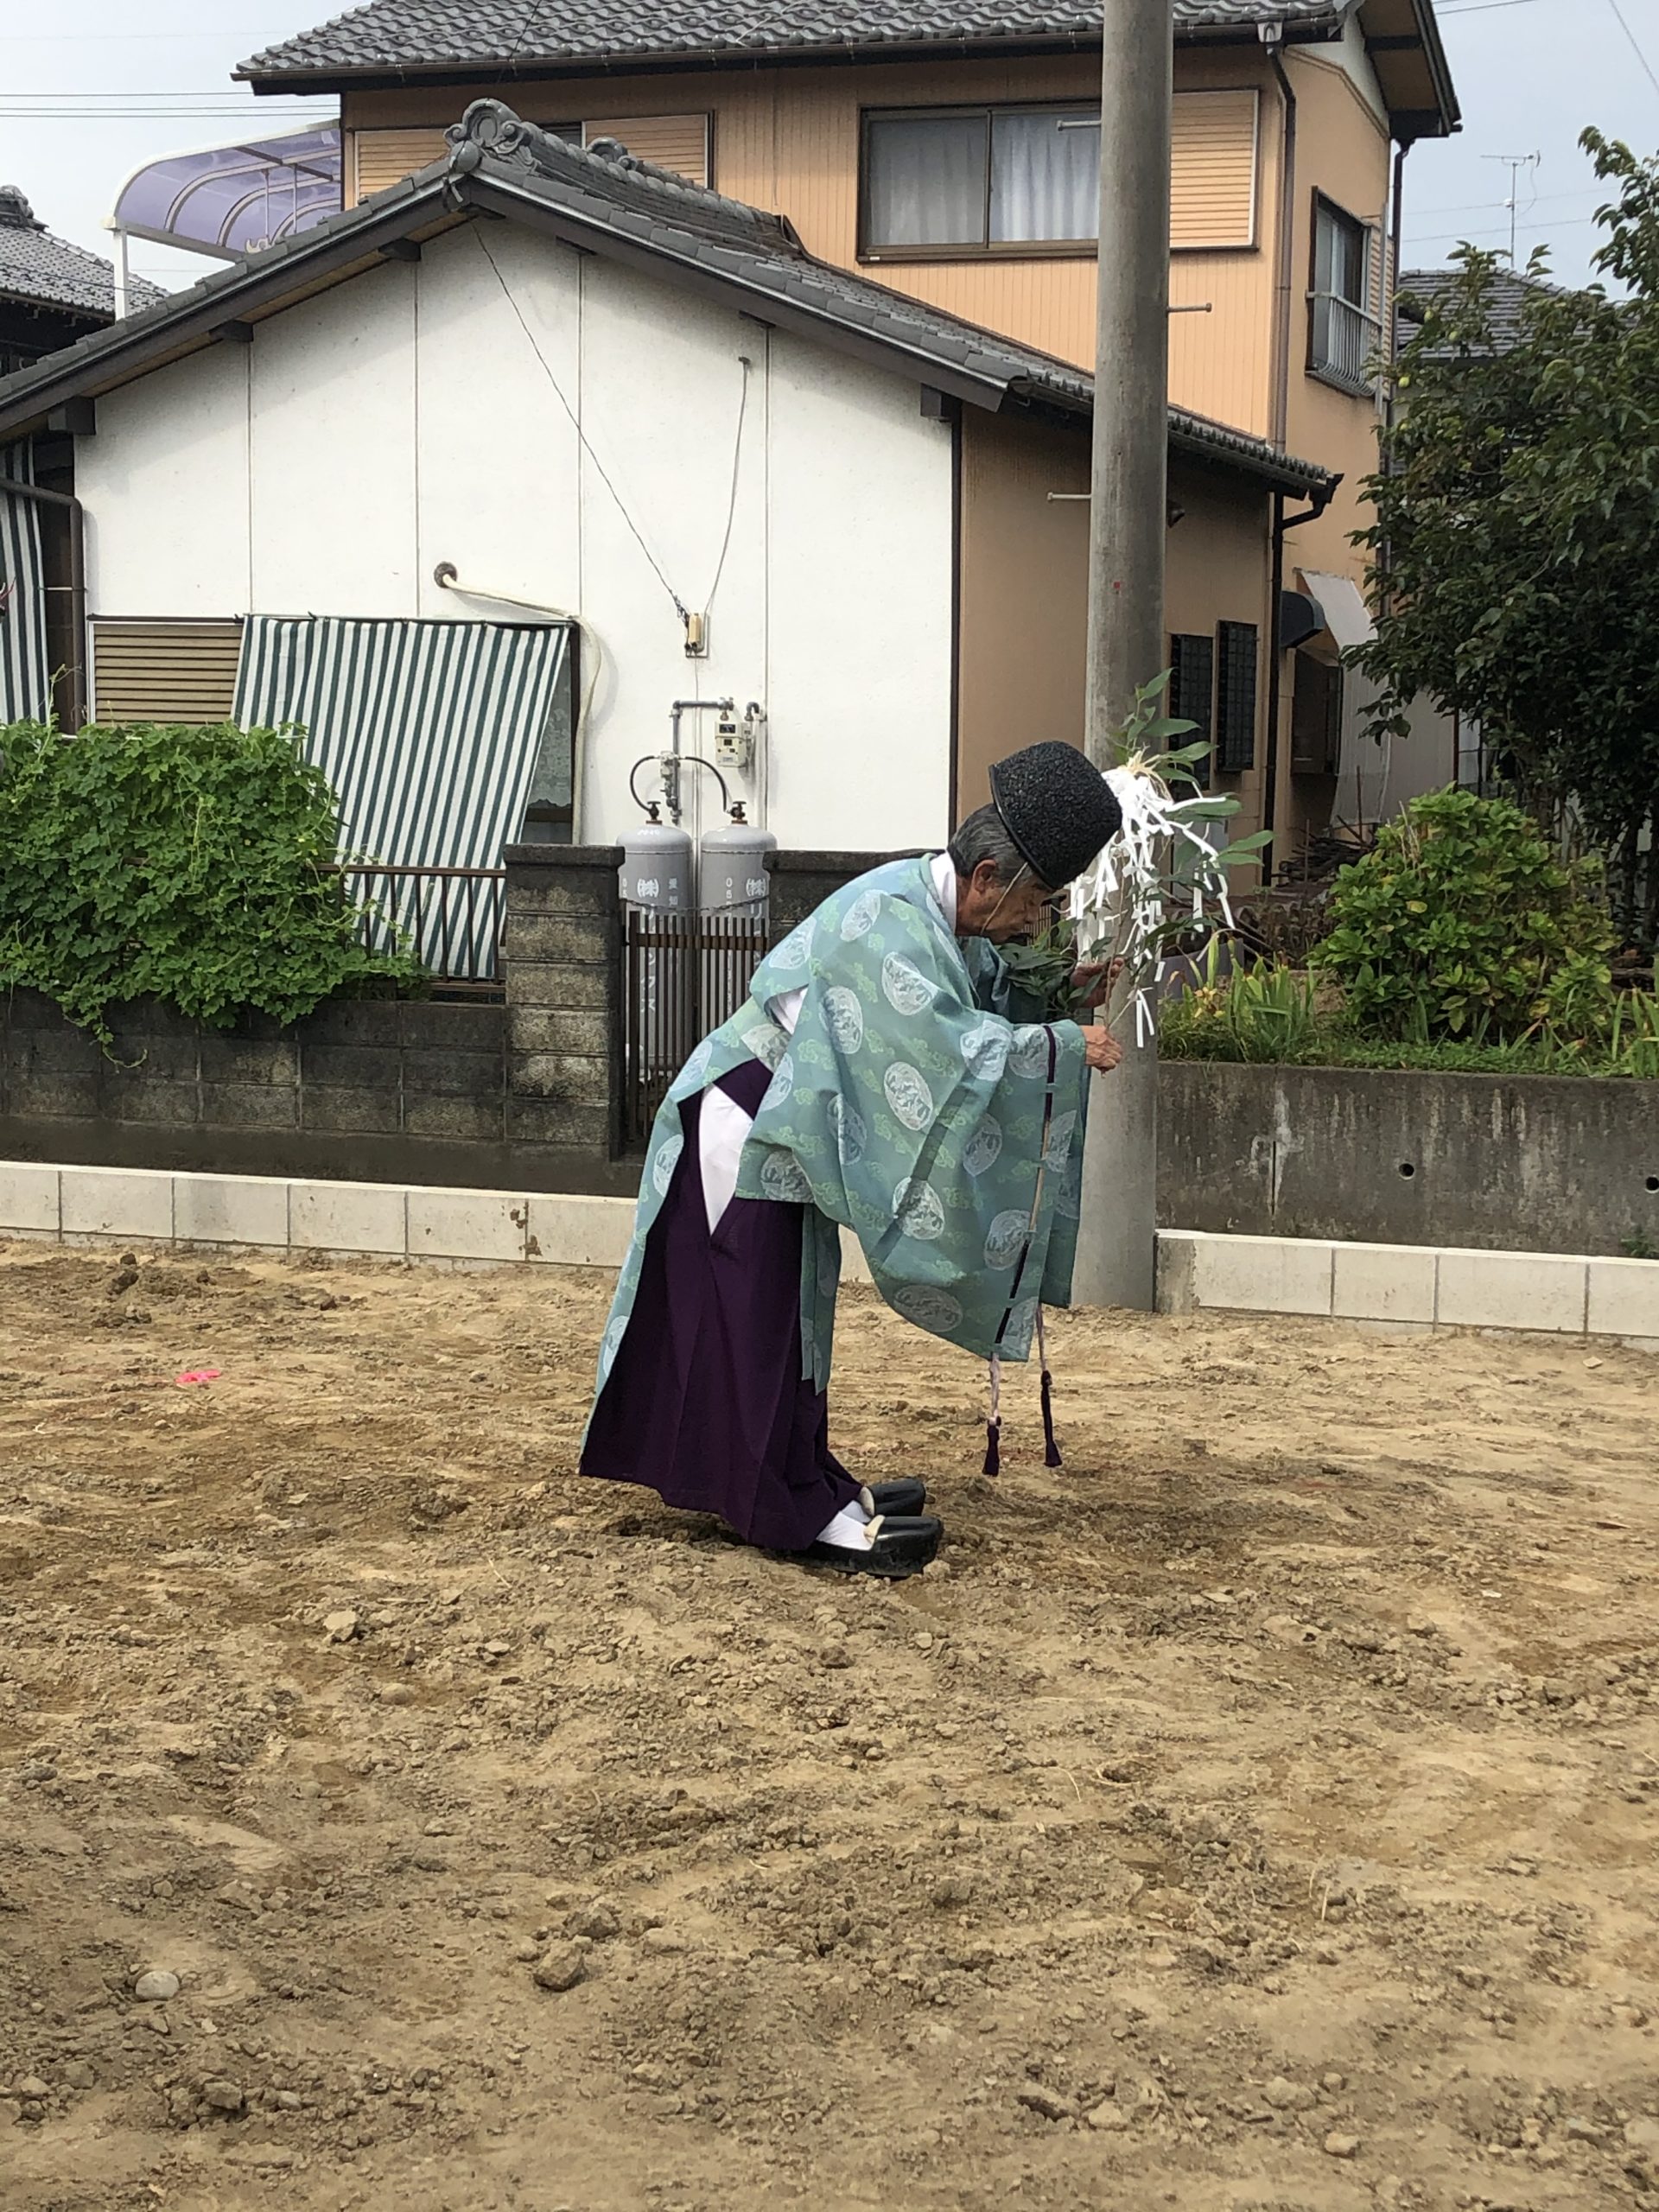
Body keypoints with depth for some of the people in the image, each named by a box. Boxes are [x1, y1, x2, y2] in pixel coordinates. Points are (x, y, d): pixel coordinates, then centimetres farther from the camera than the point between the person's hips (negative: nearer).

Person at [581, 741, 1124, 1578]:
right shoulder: (888, 922, -27)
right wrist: (1067, 1046, -24)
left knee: (786, 1314, 16)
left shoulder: (937, 915, 4)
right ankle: (800, 1513, -1)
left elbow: (991, 990, 16)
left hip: (780, 1133, 11)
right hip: (742, 1130, -11)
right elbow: (954, 1045, -33)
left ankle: (804, 1486, 25)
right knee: (756, 1322, -5)